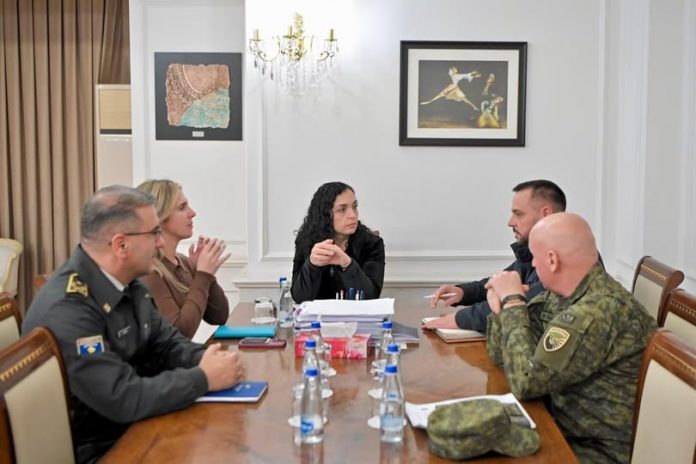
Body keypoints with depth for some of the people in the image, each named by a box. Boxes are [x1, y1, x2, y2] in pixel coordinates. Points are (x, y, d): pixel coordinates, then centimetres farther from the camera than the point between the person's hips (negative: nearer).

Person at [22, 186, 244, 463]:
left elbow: (166, 344, 9)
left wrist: (206, 359, -12)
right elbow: (123, 399, -30)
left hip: (131, 430, 8)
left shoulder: (127, 285, 2)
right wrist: (204, 378, -21)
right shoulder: (66, 310, -27)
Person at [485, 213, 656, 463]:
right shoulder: (557, 295, 1)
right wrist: (501, 304, -11)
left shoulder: (600, 310, -28)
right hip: (565, 430, 8)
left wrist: (514, 302, -18)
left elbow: (525, 381, -27)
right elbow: (501, 355, 7)